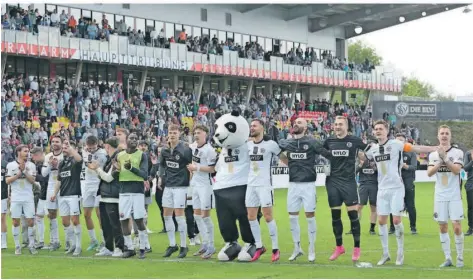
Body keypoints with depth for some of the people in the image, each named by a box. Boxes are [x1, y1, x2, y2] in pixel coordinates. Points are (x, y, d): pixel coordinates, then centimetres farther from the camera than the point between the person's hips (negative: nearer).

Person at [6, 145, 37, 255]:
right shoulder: (10, 165, 2)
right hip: (15, 198, -1)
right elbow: (8, 181, -4)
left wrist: (25, 171, -14)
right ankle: (17, 246, 9)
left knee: (30, 221, -2)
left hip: (28, 198, 1)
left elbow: (32, 180, -3)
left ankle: (31, 245, 7)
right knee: (16, 222, 1)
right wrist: (19, 173, -13)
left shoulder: (31, 165, 5)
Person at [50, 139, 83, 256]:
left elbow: (79, 158, -30)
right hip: (62, 196, 7)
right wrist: (55, 193, 13)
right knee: (65, 222, 6)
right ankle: (72, 244, 17)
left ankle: (78, 246, 2)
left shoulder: (74, 161, -4)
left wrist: (69, 145, -21)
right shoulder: (61, 163, 17)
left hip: (74, 195, -7)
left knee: (75, 221, -6)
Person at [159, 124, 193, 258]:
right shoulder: (164, 150, 6)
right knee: (166, 215, 8)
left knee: (179, 215, -7)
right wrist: (161, 177, 10)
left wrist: (189, 180, -12)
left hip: (180, 186, -6)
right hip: (168, 185, 6)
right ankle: (172, 245, 20)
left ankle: (183, 246, 3)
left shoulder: (185, 150, -12)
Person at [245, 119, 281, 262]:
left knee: (268, 216, -6)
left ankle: (275, 249, 2)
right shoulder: (248, 145, 10)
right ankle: (259, 247, 16)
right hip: (251, 184, 6)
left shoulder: (270, 144, -7)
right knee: (251, 216, 6)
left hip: (264, 185, -6)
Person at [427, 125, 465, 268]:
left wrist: (445, 158, -24)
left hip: (454, 195, -3)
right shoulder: (433, 155, 7)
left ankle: (460, 257, 5)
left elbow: (457, 170, -16)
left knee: (457, 227, -7)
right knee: (443, 227, 4)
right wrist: (440, 162, -19)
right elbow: (429, 173, -5)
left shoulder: (457, 152, -2)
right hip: (440, 196, 3)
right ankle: (448, 258, 11)